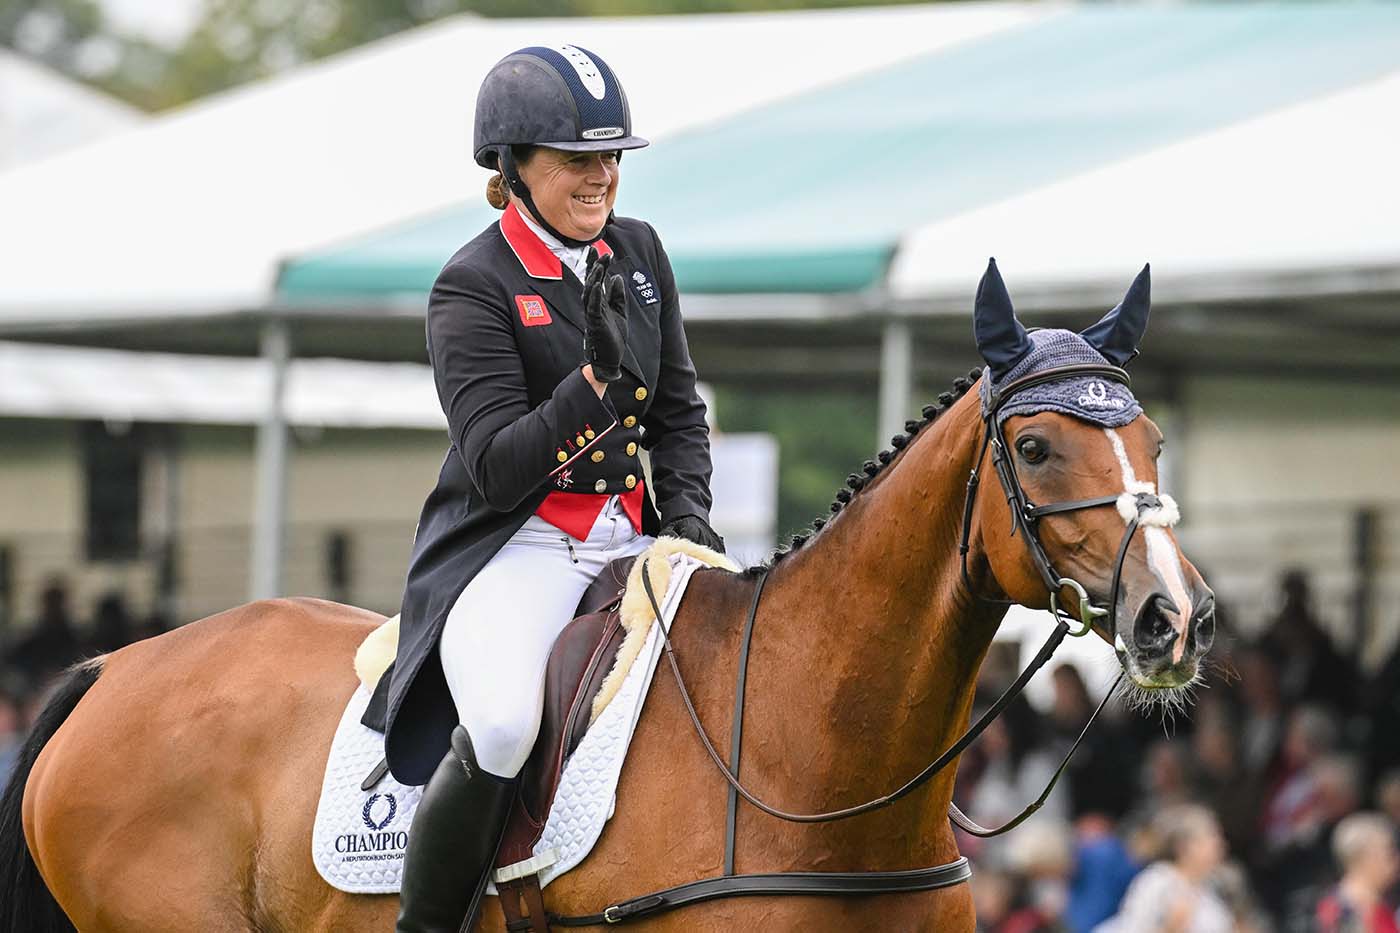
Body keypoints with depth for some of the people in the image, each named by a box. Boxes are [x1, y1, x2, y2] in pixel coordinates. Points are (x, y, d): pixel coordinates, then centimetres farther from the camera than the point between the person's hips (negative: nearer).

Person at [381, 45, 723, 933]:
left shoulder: (640, 253, 11)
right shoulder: (473, 287, -8)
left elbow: (681, 410, 18)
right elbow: (498, 468, -15)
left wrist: (687, 511, 1)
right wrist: (598, 378, -25)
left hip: (634, 545, 6)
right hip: (515, 549, -6)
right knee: (503, 725, -34)